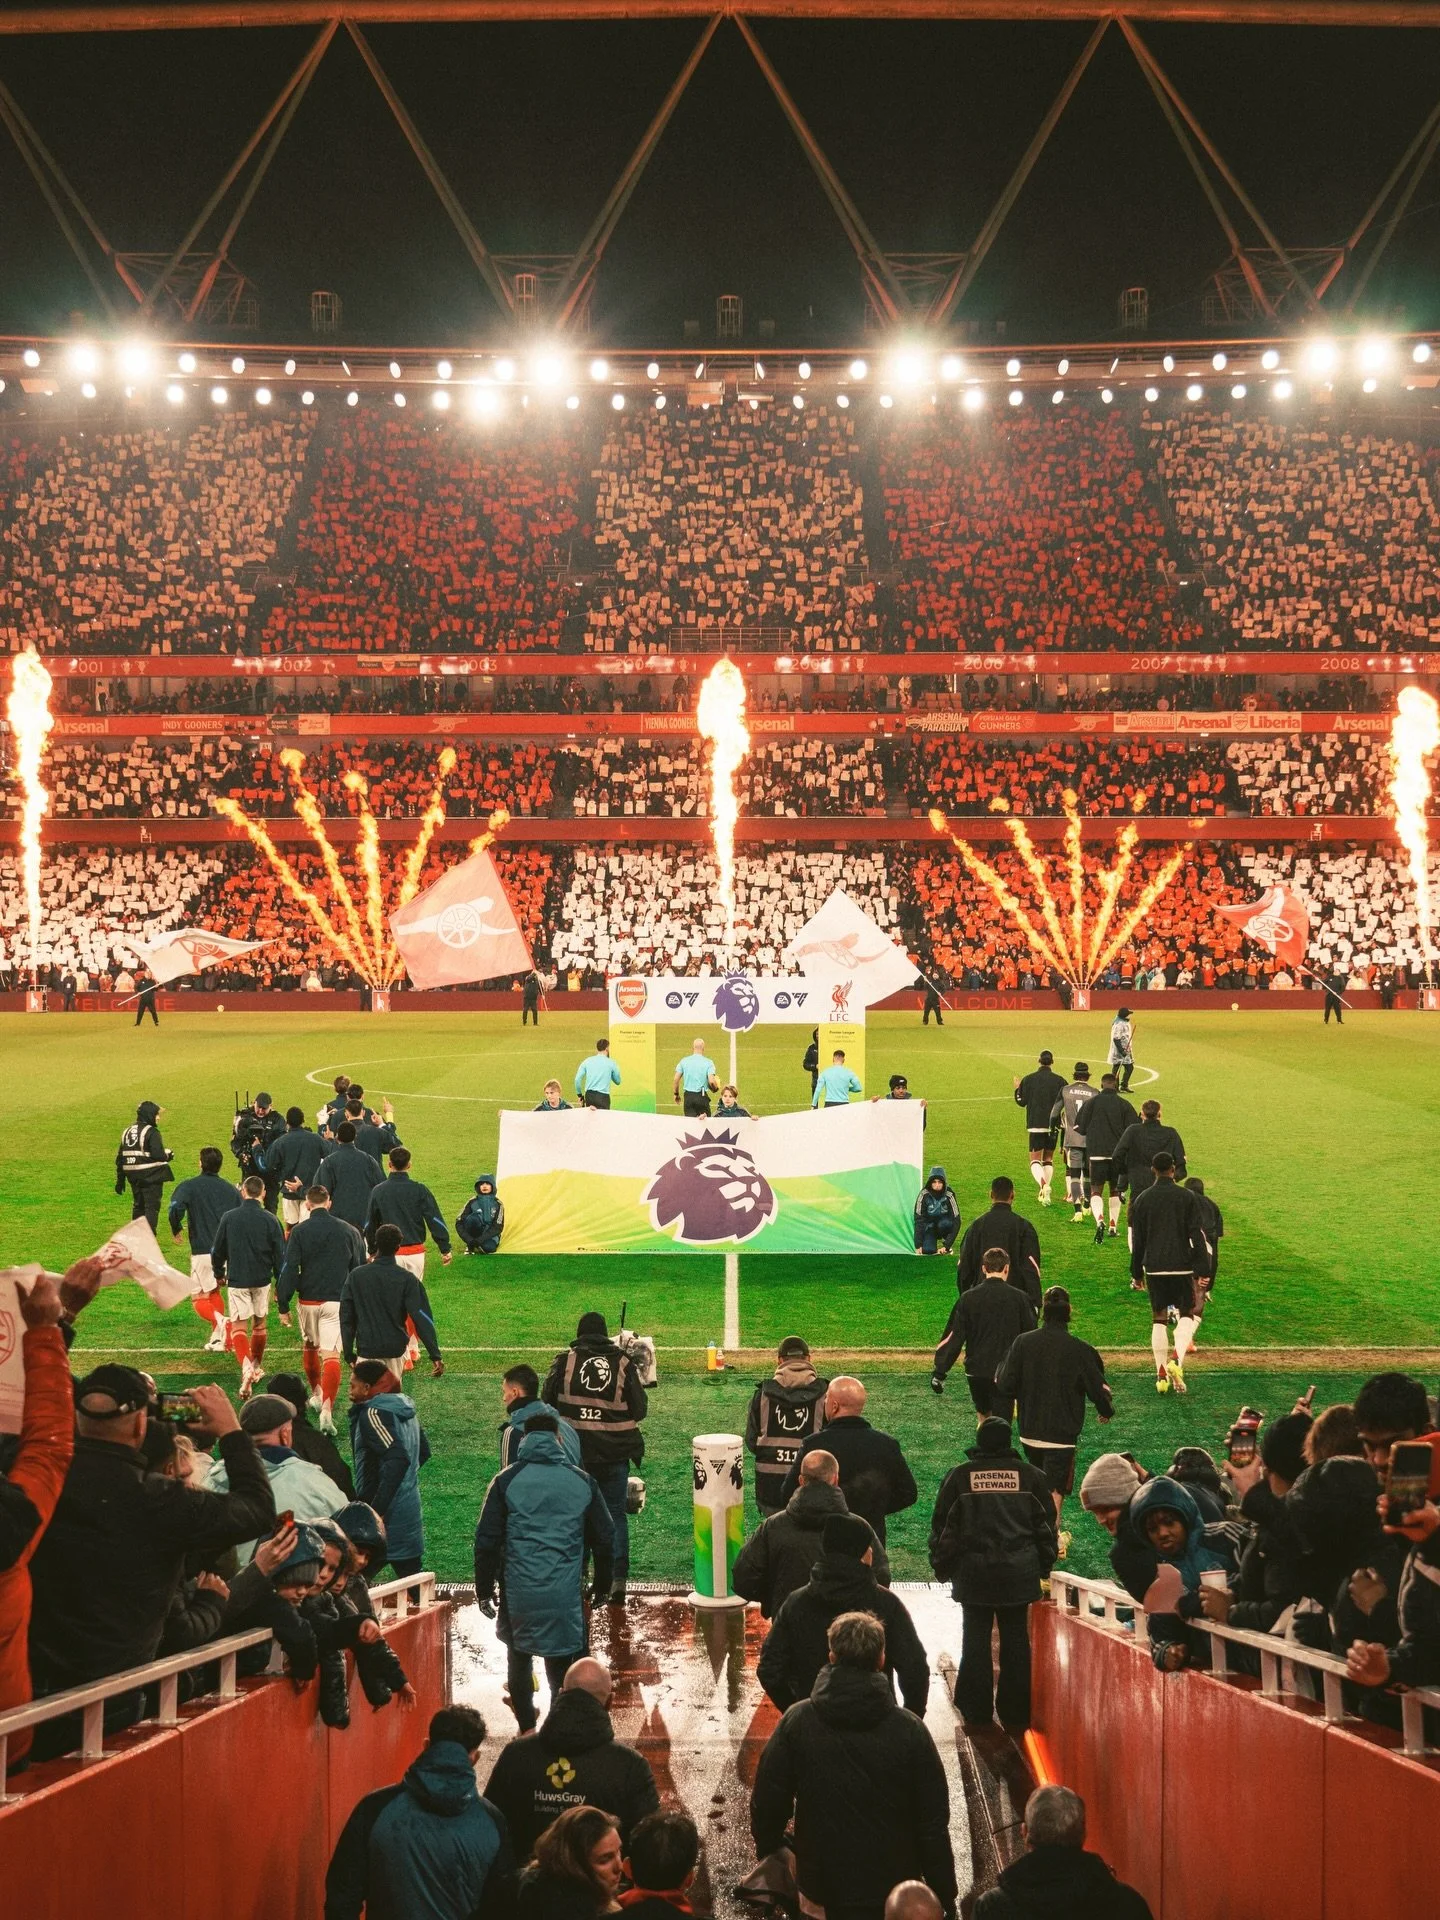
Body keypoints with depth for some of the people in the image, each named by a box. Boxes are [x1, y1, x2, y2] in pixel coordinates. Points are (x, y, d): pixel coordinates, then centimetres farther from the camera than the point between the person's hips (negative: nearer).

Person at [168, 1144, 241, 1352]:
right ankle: (217, 1340, 20)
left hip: (203, 1251, -5)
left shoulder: (189, 1186, -2)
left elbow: (175, 1209, -19)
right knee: (213, 1292, 24)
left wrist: (176, 1230, -1)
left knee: (199, 1299, 3)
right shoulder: (231, 1190, 11)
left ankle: (221, 1323, -25)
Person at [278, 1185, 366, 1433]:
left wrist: (283, 1306, -2)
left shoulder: (299, 1232, -4)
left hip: (308, 1301, 0)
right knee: (331, 1355, -5)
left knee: (309, 1347, 25)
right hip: (338, 1301, 0)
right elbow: (361, 1268, 8)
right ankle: (327, 1409, -20)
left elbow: (289, 1270, -7)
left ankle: (316, 1394, 40)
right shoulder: (348, 1231, 2)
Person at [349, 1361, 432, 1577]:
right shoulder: (405, 1408, 11)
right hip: (411, 1509, 9)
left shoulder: (372, 1414, -16)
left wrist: (376, 1510, -28)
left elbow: (398, 1458, -28)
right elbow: (423, 1451, 22)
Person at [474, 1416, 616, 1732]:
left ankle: (526, 1728, 21)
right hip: (565, 1595, 0)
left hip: (518, 1591, 0)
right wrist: (601, 1586, 22)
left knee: (519, 1659, 18)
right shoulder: (582, 1482, 5)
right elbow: (604, 1539, 11)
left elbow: (487, 1539, 0)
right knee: (562, 1666, 7)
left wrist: (484, 1589, 9)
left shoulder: (507, 1480, 1)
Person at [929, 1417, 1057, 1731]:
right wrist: (1045, 1566, 18)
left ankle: (976, 1714, 7)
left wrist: (942, 1564, 15)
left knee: (975, 1641, 6)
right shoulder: (1030, 1475, 3)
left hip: (973, 1571, 0)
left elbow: (941, 1523, 5)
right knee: (1016, 1640, 5)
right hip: (1019, 1571, 1)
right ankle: (1015, 1716, 7)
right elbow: (1046, 1523, 8)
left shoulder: (959, 1475, 1)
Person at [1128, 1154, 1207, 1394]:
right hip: (1182, 1266, -2)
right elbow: (1197, 1236, -5)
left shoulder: (1142, 1200, 3)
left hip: (1154, 1267, 2)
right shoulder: (1187, 1197, -2)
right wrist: (1202, 1270, -1)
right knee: (1187, 1315, 8)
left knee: (1158, 1319, 10)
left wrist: (1137, 1273, 14)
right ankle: (1177, 1360, -15)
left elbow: (1137, 1240, 7)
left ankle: (1161, 1375, 8)